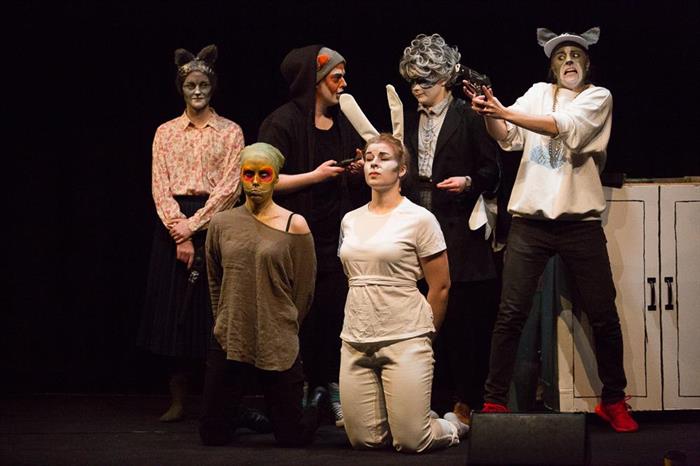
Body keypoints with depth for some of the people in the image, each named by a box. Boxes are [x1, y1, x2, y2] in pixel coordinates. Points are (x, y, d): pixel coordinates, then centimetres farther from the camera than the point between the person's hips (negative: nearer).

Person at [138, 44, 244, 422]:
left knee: (214, 311, -3)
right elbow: (160, 188, 2)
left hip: (215, 223, -2)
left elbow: (229, 187, -5)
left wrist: (193, 225, -13)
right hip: (174, 225, 2)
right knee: (176, 311, 0)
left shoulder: (230, 132, 4)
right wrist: (179, 230, -12)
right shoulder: (166, 133, 10)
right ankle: (178, 400, 4)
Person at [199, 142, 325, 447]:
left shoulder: (294, 226, -5)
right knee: (212, 435, 4)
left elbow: (303, 291, 1)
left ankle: (316, 401, 37)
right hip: (228, 341, 3)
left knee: (293, 438, 4)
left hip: (278, 346, -3)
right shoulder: (221, 224, 4)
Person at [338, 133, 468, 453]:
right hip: (356, 342, 5)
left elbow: (440, 287, -2)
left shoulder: (419, 219, -5)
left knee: (411, 442, -9)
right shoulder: (350, 220, 11)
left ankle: (452, 427, 23)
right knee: (365, 441, 0)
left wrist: (422, 335, 6)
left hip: (404, 340, -5)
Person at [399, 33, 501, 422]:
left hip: (459, 230, -5)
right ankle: (437, 401, 10)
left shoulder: (467, 118, -1)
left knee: (462, 317, -4)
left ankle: (464, 403, 3)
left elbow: (491, 171, 0)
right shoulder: (412, 120, 15)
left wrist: (468, 181, -19)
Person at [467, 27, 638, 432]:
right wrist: (489, 114, -22)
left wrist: (504, 112, -22)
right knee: (511, 314, -4)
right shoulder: (539, 93, 13)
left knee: (604, 315, 2)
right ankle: (495, 402, 1)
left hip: (580, 220, -2)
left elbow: (564, 126, -16)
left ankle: (614, 401, 18)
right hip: (530, 220, 2)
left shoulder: (599, 97, 3)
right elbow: (508, 138, 0)